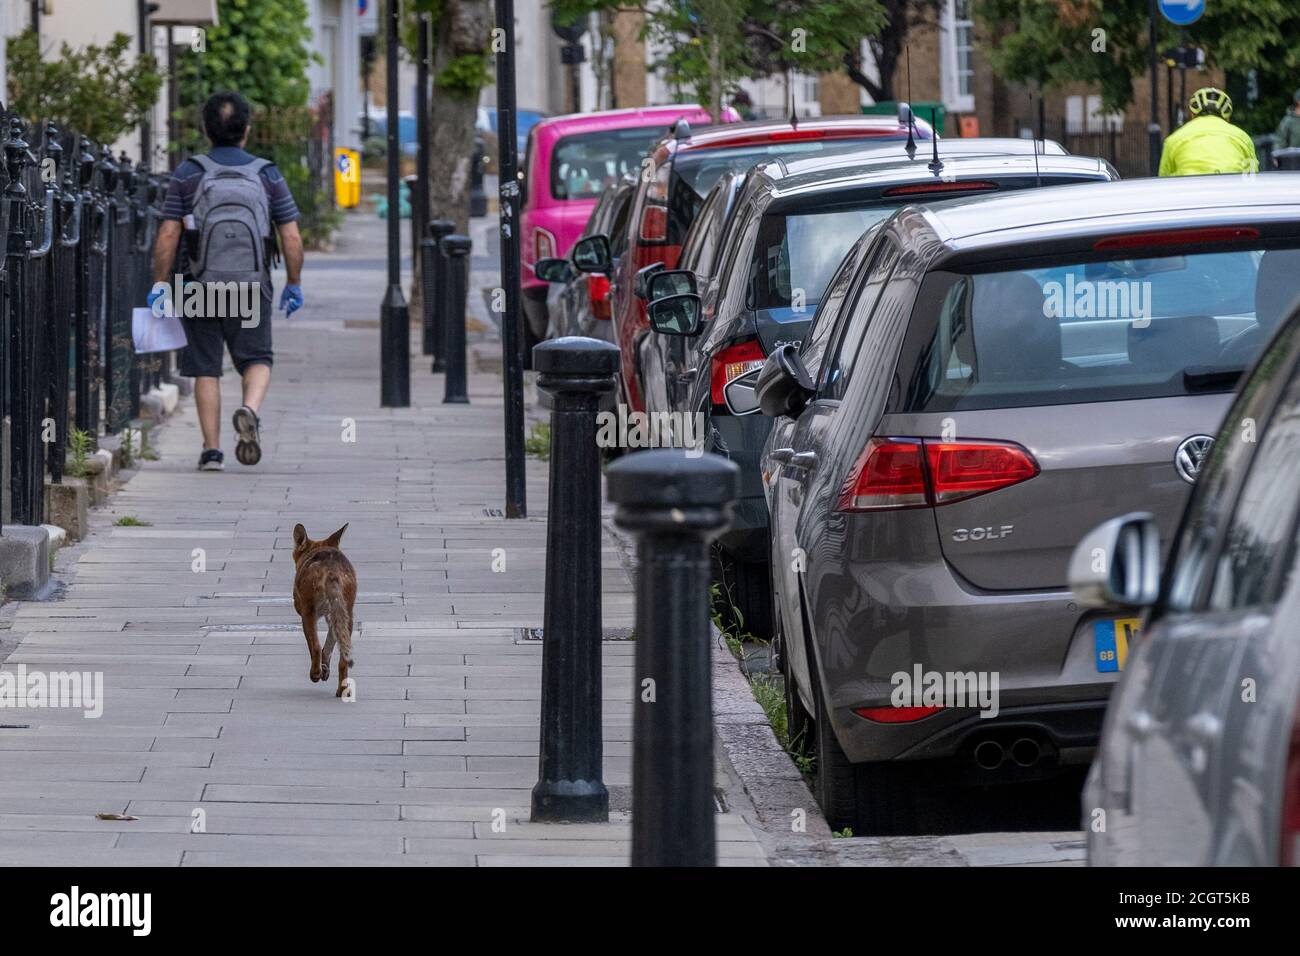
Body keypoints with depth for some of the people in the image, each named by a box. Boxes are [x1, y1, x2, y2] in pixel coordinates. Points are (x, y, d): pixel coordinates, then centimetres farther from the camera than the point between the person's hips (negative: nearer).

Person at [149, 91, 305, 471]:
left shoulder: (187, 175, -1)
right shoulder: (268, 176, 2)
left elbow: (167, 235, -5)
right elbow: (292, 238, 1)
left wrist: (160, 284, 3)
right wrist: (294, 285, 12)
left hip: (201, 289, 0)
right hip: (252, 288, 0)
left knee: (206, 369, 8)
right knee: (257, 358, 11)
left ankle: (212, 450, 5)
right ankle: (250, 410, -19)